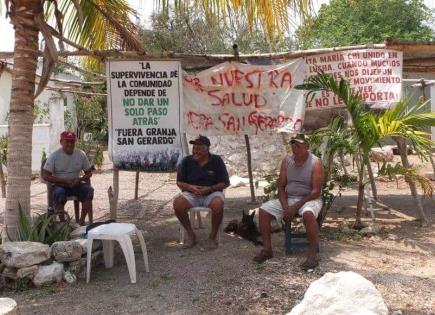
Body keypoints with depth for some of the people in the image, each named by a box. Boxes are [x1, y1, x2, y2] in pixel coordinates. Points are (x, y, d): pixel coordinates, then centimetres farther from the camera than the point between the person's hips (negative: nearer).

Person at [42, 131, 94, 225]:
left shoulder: (81, 154, 3)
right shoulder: (54, 156, -5)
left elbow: (89, 172, 8)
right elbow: (45, 176, -9)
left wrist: (80, 179, -16)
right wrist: (64, 181, -20)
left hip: (76, 185, 3)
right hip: (59, 185, -2)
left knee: (89, 190, -25)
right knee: (59, 193, -35)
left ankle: (82, 220, -19)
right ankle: (62, 221, -25)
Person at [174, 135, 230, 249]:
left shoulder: (216, 161, -2)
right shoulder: (187, 161, 2)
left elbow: (225, 183, -1)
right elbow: (179, 182, 6)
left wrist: (209, 189, -17)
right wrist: (190, 187, -16)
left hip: (212, 193, -2)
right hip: (191, 193, 2)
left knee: (217, 204, -36)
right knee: (177, 203, -29)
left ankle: (213, 236, -11)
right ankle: (191, 234, -8)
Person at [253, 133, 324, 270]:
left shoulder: (315, 163, -12)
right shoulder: (286, 161, 2)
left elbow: (316, 191, -16)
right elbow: (281, 187, 3)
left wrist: (296, 206, -22)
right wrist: (285, 207, -14)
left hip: (309, 199, -5)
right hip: (288, 199, 5)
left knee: (308, 213, -39)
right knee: (264, 210, -12)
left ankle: (312, 255, -29)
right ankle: (267, 249, -3)